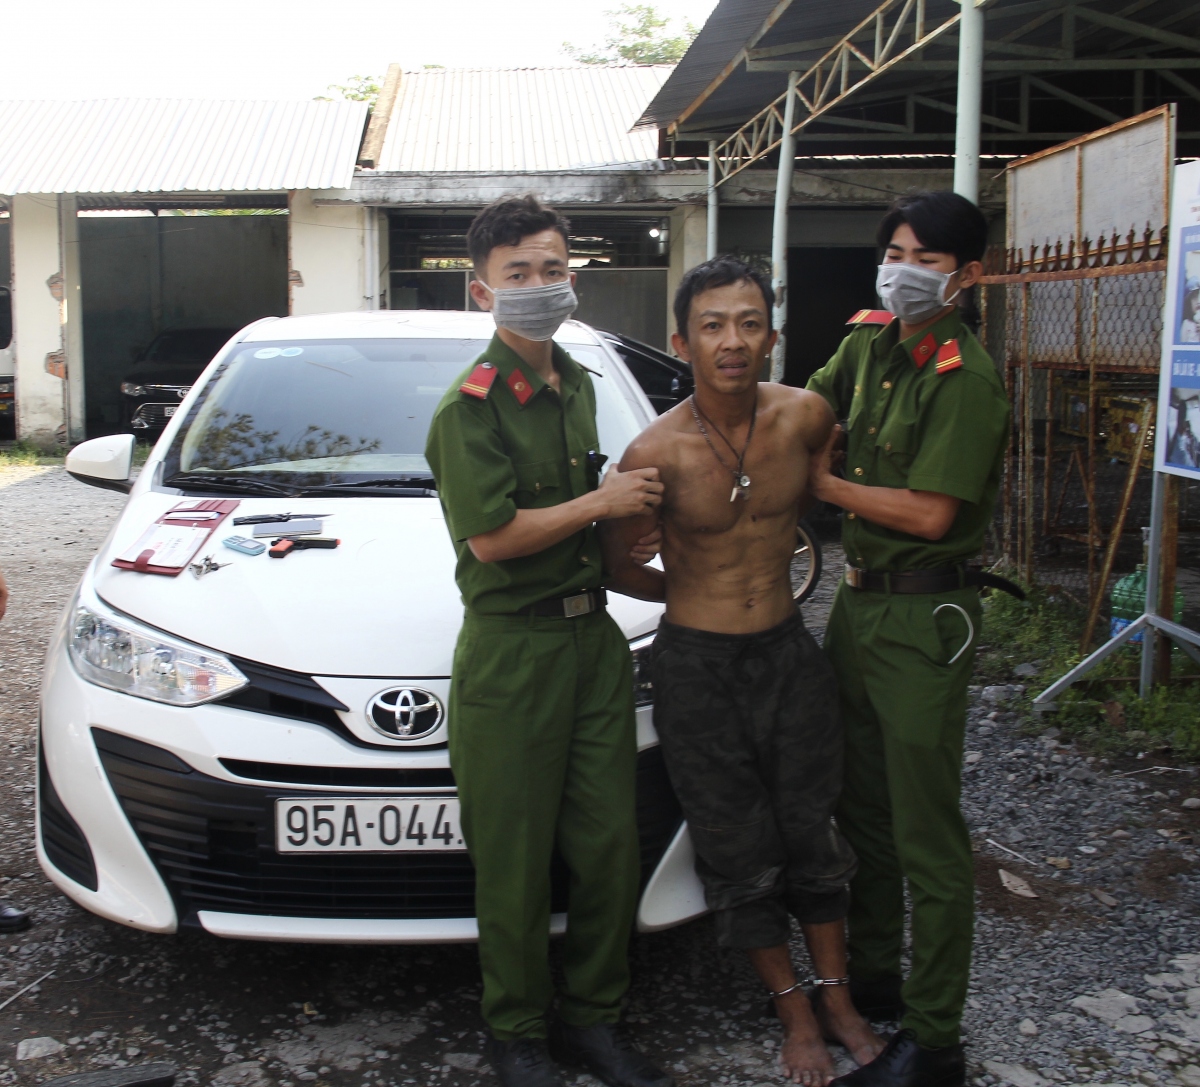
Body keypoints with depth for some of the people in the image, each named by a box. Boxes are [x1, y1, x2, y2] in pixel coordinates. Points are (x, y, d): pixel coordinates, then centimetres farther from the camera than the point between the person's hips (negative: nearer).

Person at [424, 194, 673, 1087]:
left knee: (610, 843, 9)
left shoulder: (578, 385, 13)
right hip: (511, 651, -7)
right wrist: (602, 502, -13)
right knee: (516, 860, 3)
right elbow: (491, 536, -18)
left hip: (593, 635, 7)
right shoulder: (471, 405, -11)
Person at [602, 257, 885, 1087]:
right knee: (740, 852, 8)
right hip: (698, 666, -3)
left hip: (789, 650, 3)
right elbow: (614, 564, -5)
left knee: (812, 831, 13)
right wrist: (694, 590, 4)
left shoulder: (806, 416, -10)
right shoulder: (658, 451, -19)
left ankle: (839, 1000, 31)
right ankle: (796, 1012, 27)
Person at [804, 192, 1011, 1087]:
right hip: (859, 599, 9)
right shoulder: (869, 341, 6)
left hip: (923, 616, -8)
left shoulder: (966, 379, -19)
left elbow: (928, 513, -23)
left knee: (927, 836, 0)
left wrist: (821, 482, -13)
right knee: (862, 810, 19)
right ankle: (871, 977, 37)